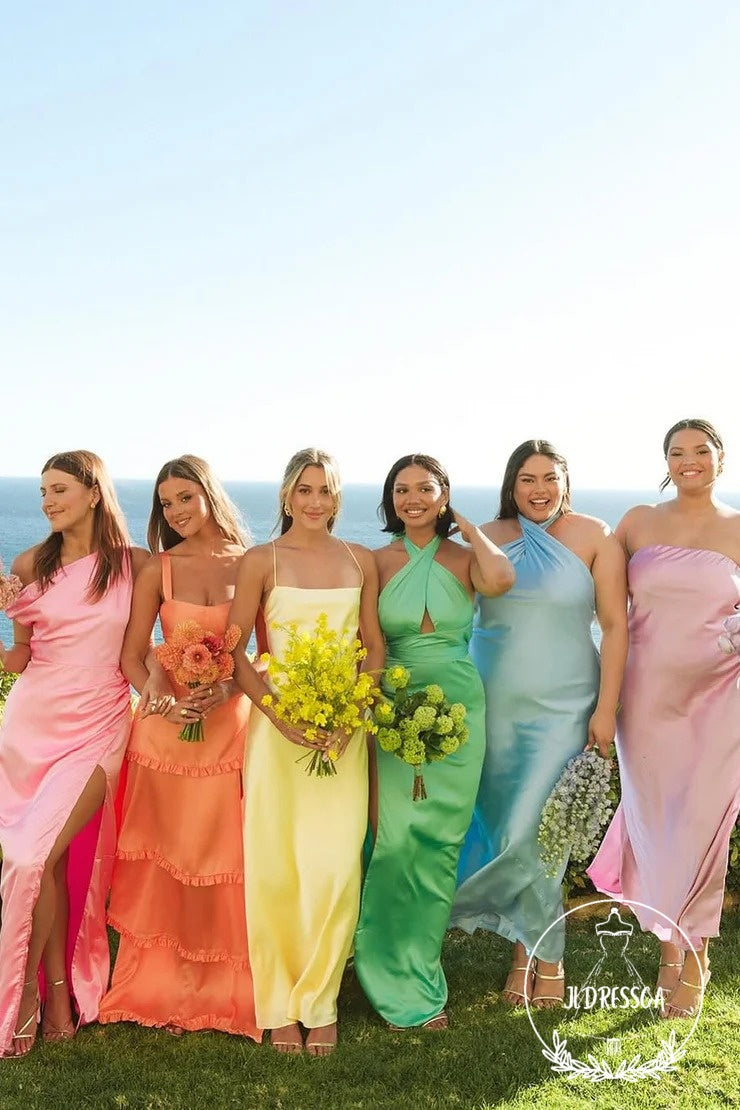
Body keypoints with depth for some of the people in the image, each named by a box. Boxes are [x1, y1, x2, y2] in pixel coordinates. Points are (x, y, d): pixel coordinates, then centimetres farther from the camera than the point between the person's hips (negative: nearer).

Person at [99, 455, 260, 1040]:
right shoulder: (158, 569, 3)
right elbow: (131, 656, 2)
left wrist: (226, 690, -17)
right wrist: (160, 699, -16)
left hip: (232, 724, -1)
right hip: (166, 726, 1)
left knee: (224, 857, 5)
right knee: (164, 860, 8)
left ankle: (223, 989, 24)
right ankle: (162, 987, 26)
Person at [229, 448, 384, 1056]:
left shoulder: (360, 561, 9)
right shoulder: (261, 561, 1)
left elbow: (375, 646, 9)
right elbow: (234, 649, -3)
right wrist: (280, 715, -14)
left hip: (346, 725, 2)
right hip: (276, 723, -2)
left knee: (335, 867, 0)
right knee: (274, 865, 2)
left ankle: (320, 1002, 19)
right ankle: (279, 1006, 20)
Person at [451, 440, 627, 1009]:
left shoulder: (595, 538, -3)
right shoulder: (487, 538, 5)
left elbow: (616, 625, -4)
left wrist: (607, 708, -9)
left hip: (562, 706, -3)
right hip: (493, 705, 3)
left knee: (529, 830, -5)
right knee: (505, 828, 8)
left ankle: (534, 950, 18)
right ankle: (542, 955, 25)